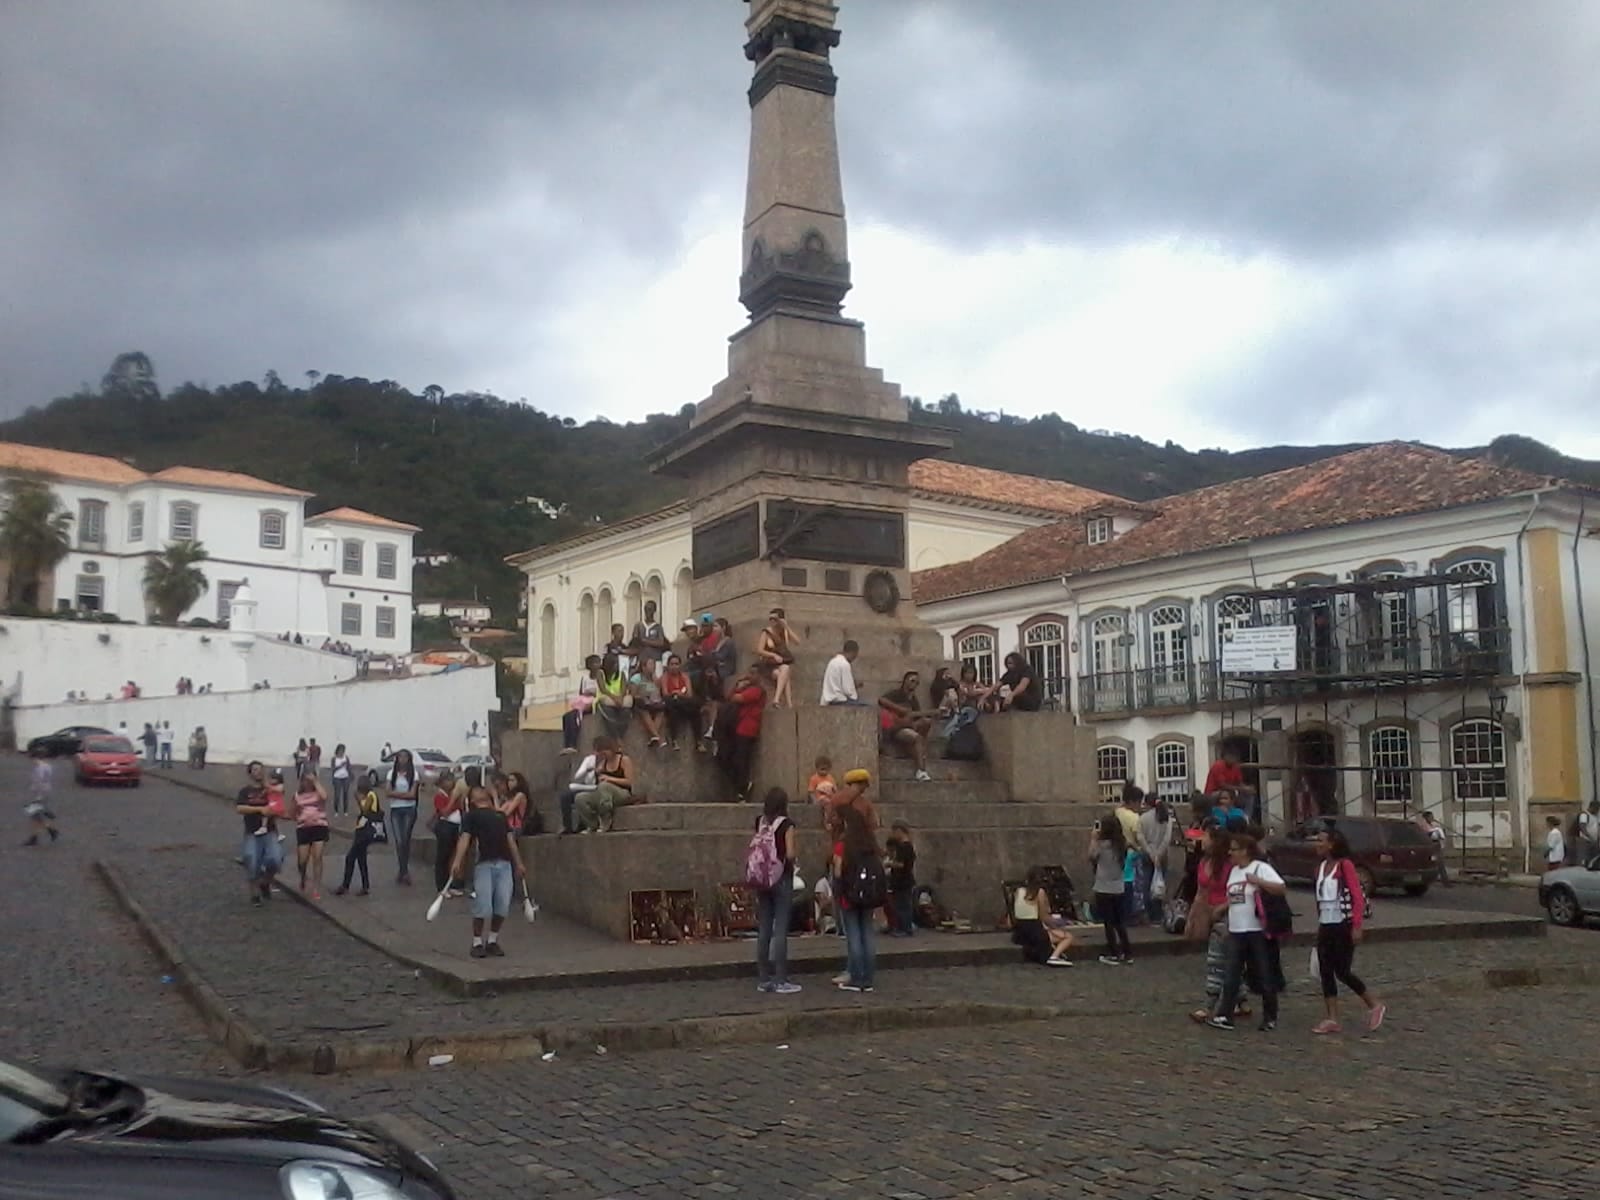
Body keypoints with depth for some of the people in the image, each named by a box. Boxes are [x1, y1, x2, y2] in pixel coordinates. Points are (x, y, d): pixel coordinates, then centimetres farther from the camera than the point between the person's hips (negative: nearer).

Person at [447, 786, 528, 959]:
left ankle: (492, 941, 16)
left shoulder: (501, 815, 25)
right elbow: (465, 839, -2)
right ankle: (477, 943, 7)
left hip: (505, 864, 4)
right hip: (484, 863, -4)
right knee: (483, 906, -8)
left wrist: (519, 864, 20)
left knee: (503, 906, -1)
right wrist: (457, 861, -16)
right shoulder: (471, 816, 11)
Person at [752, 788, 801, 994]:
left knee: (764, 930, 9)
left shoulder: (760, 823, 4)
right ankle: (781, 981, -1)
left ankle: (763, 979, 15)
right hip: (782, 879, -5)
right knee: (780, 931, -2)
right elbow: (790, 854, -16)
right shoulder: (786, 824, -10)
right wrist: (792, 863, 4)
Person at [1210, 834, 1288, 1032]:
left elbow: (1281, 888, -23)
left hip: (1257, 931, -7)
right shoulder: (1234, 870, 14)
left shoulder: (1261, 868, -10)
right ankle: (1224, 1015, 4)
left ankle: (1270, 1018, 17)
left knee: (1265, 975, 5)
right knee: (1231, 976, 3)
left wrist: (1257, 881, -32)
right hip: (1235, 932, 7)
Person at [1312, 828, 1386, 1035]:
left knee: (1342, 972, -5)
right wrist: (1320, 925, 15)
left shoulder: (1345, 865, -11)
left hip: (1343, 926, -7)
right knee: (1326, 972, 3)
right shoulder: (1321, 867, 10)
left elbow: (1358, 897, -15)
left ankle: (1374, 1006, 15)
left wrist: (1357, 927, -20)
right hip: (1326, 926, 7)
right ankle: (1332, 1019, 7)